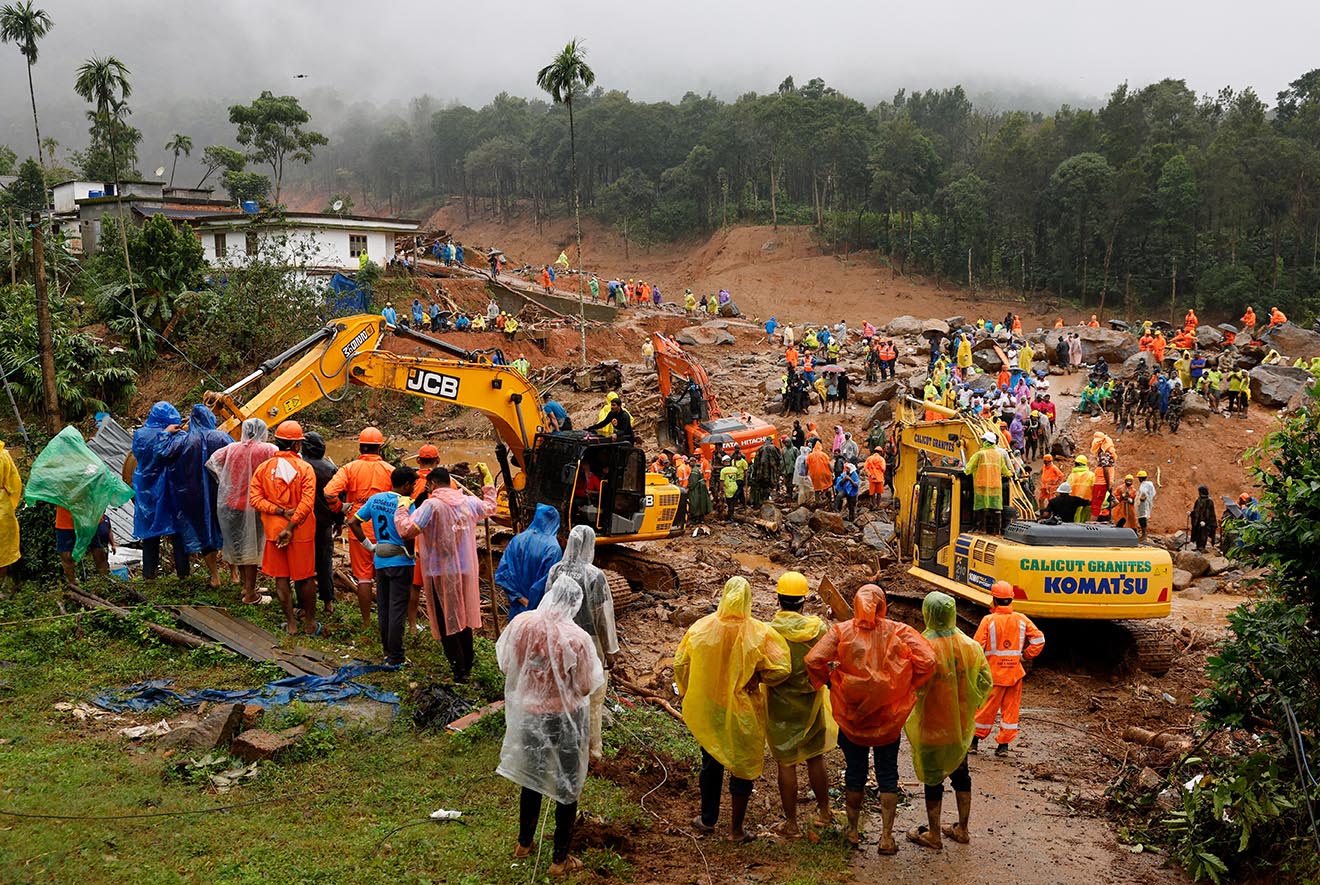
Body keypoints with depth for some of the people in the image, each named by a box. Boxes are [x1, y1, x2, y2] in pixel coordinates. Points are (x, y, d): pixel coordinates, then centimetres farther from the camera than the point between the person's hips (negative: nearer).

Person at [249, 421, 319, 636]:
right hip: (301, 531, -2)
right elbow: (307, 503, -19)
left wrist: (280, 512, -12)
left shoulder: (263, 468, -2)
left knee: (281, 578, 12)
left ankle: (291, 623, 16)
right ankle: (310, 623, 19)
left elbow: (255, 499, -8)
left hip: (274, 530, 2)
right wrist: (291, 526, -15)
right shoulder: (305, 468, -11)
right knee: (305, 578, 10)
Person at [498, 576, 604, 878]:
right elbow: (585, 688, -16)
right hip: (566, 719, -4)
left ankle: (524, 843, 43)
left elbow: (505, 667, 0)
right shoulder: (576, 638, -24)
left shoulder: (520, 624, -13)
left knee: (530, 777, 25)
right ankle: (560, 860, 25)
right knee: (567, 787, 14)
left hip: (529, 714, 4)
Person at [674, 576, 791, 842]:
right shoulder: (759, 633, -18)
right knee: (742, 767, 14)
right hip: (742, 711, -3)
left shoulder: (701, 628, -10)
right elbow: (781, 669, -19)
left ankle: (708, 819, 37)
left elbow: (680, 664, -2)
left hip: (707, 710, 3)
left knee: (711, 762, 22)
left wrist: (688, 695, 14)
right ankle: (736, 829, 22)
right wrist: (757, 676, 0)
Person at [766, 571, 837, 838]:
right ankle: (824, 811, 34)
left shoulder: (769, 631, -20)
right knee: (815, 759, 20)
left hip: (780, 707, -3)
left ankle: (791, 823, 18)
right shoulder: (818, 627, -11)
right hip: (812, 703, 3)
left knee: (786, 764, 9)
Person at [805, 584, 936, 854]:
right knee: (887, 774, 14)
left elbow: (813, 660, -19)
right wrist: (907, 686, -2)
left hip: (851, 714, 0)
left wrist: (830, 680, -1)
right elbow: (927, 659, -16)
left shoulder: (841, 631, -10)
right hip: (888, 718, 0)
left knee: (855, 772, 17)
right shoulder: (898, 632, -9)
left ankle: (853, 830, 29)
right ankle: (887, 836, 15)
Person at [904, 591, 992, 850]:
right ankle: (962, 829, 33)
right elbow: (985, 682, 0)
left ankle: (933, 835, 21)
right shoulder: (970, 646, -7)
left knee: (933, 778, 9)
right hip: (961, 725, 5)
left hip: (931, 726, -5)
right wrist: (968, 706, 13)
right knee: (960, 773, 20)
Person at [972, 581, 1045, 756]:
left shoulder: (988, 620, -14)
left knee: (985, 708, 9)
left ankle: (974, 741, 20)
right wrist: (1025, 656, 10)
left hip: (992, 673, -2)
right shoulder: (1022, 620, -3)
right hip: (1015, 673, 2)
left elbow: (977, 647, -14)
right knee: (1011, 709, 13)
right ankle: (1004, 745, 16)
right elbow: (1039, 640, -2)